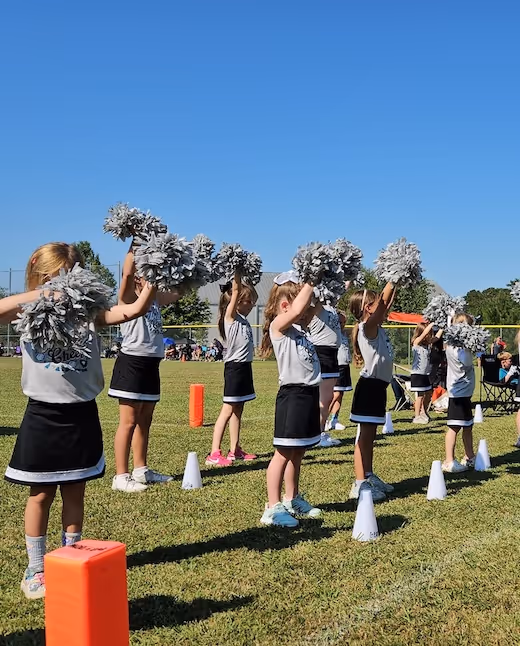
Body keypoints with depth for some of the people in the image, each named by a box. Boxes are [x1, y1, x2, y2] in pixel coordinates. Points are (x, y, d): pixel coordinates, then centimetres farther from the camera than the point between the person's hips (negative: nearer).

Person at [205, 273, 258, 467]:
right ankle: (214, 454, -7)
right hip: (235, 367, -9)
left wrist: (242, 274, 10)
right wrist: (236, 274, -18)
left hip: (245, 366, 9)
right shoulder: (230, 315, -9)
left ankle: (235, 450, 19)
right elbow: (235, 291, -18)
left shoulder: (243, 318, 13)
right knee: (228, 410, -9)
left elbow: (244, 290, 18)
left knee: (238, 410, 12)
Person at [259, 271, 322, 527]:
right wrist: (309, 283, -20)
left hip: (309, 393, 9)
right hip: (292, 394, -9)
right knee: (284, 453, -4)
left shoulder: (299, 325, 14)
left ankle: (292, 500, 30)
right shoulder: (279, 324, -12)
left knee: (298, 452, 18)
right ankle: (273, 508, 3)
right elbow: (297, 309, -30)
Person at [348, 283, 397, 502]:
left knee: (370, 436, 17)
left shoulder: (378, 328, 11)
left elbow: (388, 303, 17)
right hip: (370, 386, -9)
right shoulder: (367, 327, -15)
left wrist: (394, 286, 10)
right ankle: (360, 484, -2)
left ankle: (369, 477, 26)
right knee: (365, 436, -6)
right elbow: (384, 299, -22)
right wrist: (390, 284, -14)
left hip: (378, 386, 9)